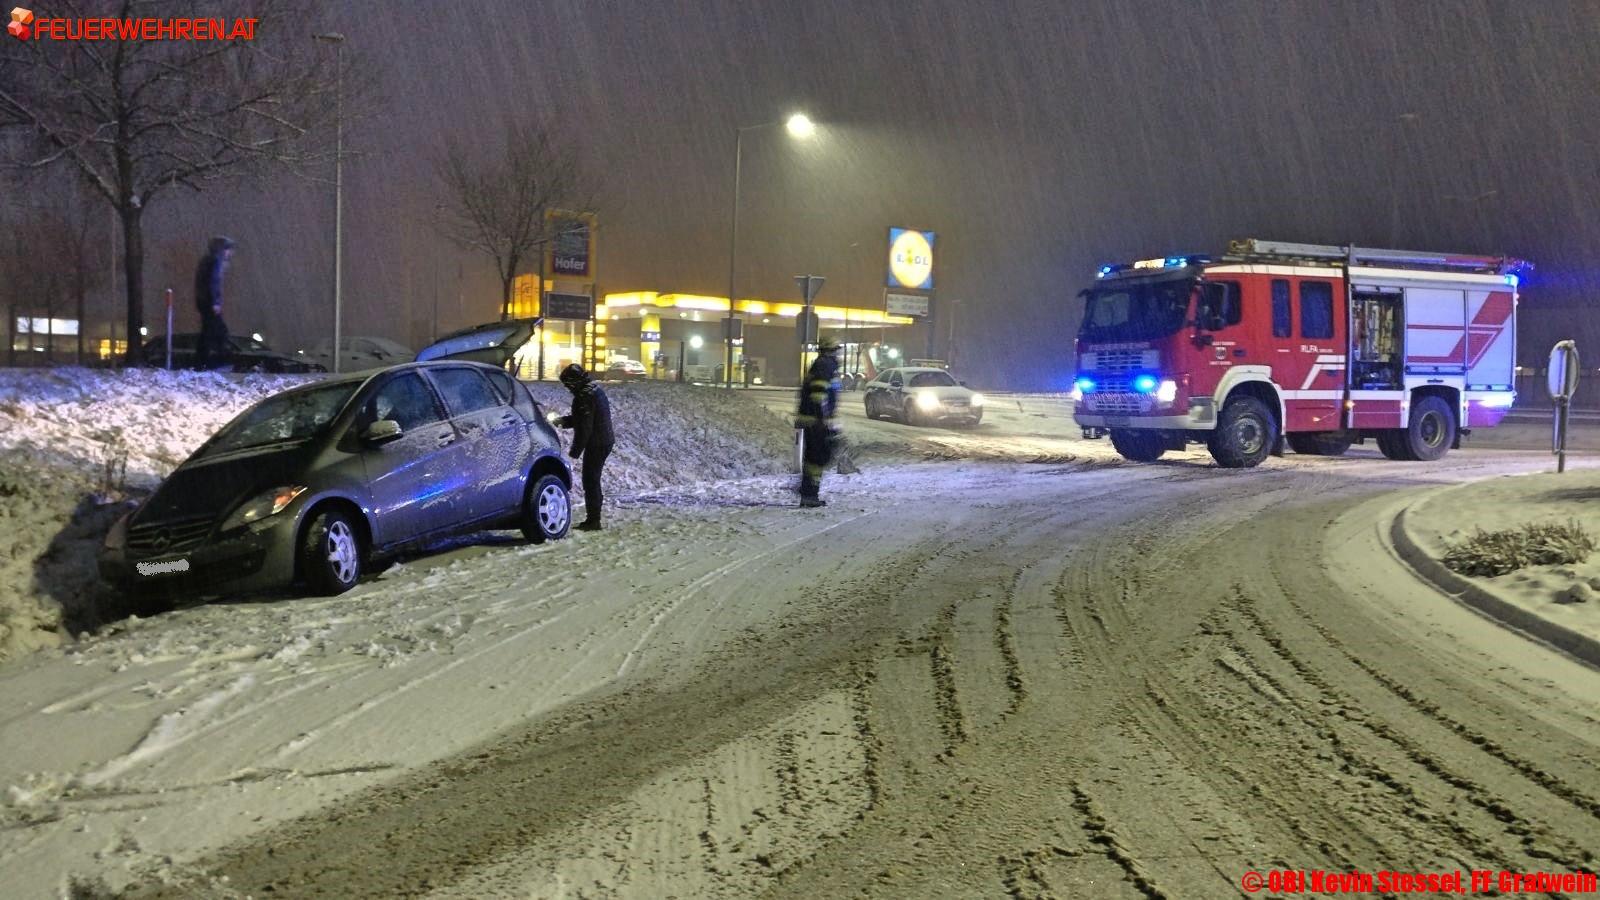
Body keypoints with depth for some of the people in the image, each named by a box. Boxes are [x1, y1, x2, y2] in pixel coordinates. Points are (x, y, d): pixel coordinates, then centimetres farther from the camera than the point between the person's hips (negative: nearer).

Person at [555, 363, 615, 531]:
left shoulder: (585, 396, -19)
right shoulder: (596, 389, 13)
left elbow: (584, 427, -21)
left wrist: (575, 451, -17)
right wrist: (565, 420, 13)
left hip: (596, 444, -10)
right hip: (605, 441, 10)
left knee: (590, 480, -4)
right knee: (593, 479, 17)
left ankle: (593, 520, -1)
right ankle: (593, 518, 25)